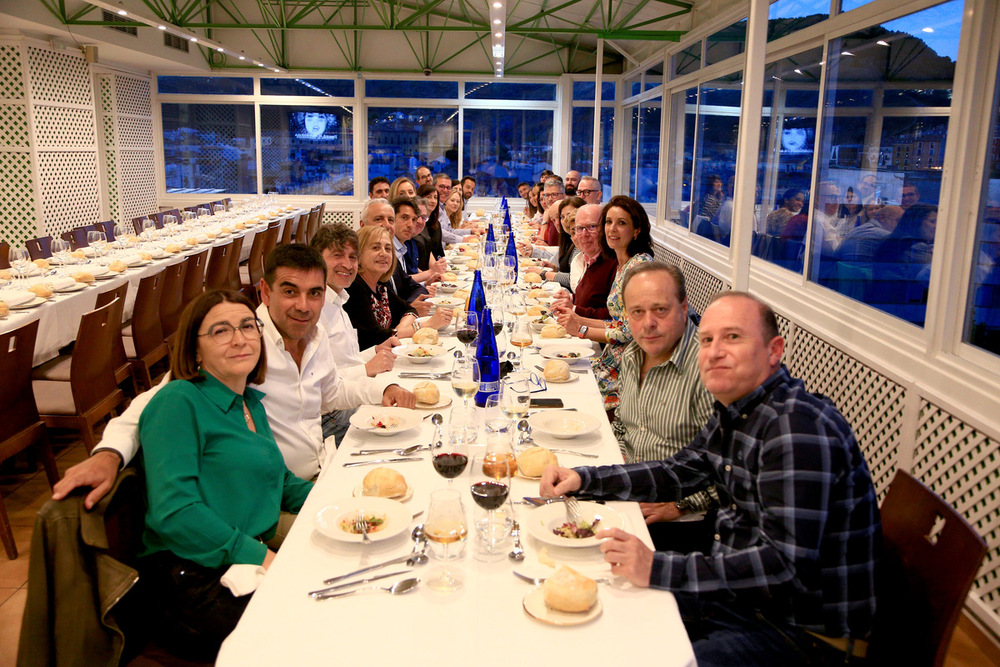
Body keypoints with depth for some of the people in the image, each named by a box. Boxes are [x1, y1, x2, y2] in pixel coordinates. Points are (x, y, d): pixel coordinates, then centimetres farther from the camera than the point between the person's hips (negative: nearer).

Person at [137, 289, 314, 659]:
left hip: (256, 558, 8)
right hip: (192, 581, -8)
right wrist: (262, 558, -21)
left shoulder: (251, 403, 15)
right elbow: (174, 511, -18)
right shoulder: (179, 402, -9)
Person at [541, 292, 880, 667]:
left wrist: (657, 569, -33)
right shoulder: (733, 412, 4)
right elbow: (678, 473, 16)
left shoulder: (798, 428, -26)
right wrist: (583, 479, 4)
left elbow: (786, 566, -31)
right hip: (745, 596, 9)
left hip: (809, 632, -9)